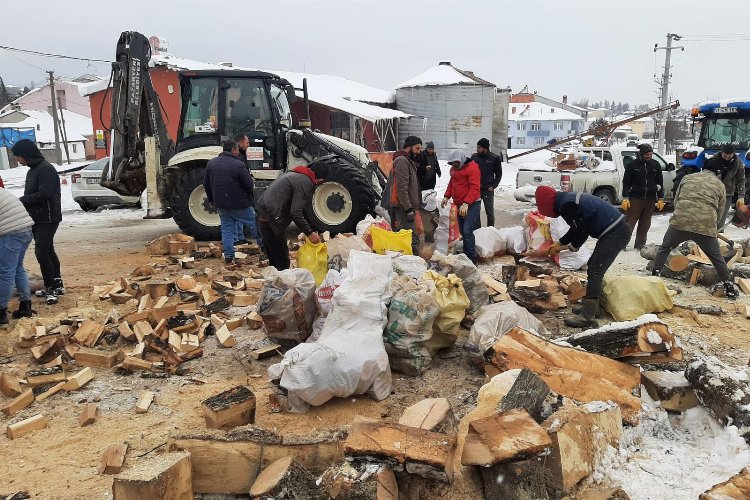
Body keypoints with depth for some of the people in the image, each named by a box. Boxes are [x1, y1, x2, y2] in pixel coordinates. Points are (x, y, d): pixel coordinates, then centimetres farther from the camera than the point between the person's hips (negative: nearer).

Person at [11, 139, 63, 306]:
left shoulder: (45, 169, -15)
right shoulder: (32, 170, 16)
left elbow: (44, 194, -24)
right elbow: (31, 195, 17)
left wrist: (20, 201, -17)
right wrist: (21, 202, -1)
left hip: (48, 218, -10)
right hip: (37, 218, 10)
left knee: (42, 252, -11)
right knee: (48, 251, 14)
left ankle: (51, 288, -4)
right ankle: (57, 285, 23)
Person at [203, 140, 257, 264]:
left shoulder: (211, 163, 4)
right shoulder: (238, 165, -18)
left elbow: (206, 184, 12)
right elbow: (249, 184, -17)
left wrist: (211, 199, 23)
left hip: (221, 204, 6)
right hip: (239, 204, -5)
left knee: (227, 228, 13)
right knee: (254, 222, 12)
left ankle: (228, 256, 11)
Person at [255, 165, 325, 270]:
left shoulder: (295, 175, 20)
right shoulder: (305, 182, -11)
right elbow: (295, 213, -18)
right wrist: (309, 233, -10)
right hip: (271, 220, -10)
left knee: (273, 259, 18)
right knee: (282, 262, -4)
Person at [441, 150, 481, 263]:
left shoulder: (472, 168, -14)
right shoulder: (454, 169, 14)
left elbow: (474, 188, -21)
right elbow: (451, 184, 25)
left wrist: (466, 203, -30)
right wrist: (447, 196, 9)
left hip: (471, 204, -9)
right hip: (459, 205, 9)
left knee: (467, 231, -17)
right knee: (462, 231, 11)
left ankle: (471, 258, -12)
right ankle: (465, 254, 19)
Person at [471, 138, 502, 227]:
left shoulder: (495, 158, -4)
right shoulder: (474, 156, 3)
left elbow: (499, 174, 4)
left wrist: (493, 186, -6)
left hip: (488, 190, -2)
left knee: (490, 212, 7)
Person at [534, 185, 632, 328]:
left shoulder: (567, 205, -17)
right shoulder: (569, 199, 15)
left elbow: (581, 230, -14)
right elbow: (576, 228, 26)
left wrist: (572, 246, 5)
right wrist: (560, 243, 27)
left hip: (615, 233, -11)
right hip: (618, 230, 11)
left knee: (595, 272, -11)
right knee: (594, 267, 19)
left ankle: (587, 317, -11)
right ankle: (591, 307, 28)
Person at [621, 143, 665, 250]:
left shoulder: (656, 165, 7)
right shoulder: (632, 165, -3)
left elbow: (660, 183, 12)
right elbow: (626, 182, -3)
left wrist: (660, 199, 8)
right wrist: (625, 198, -9)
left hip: (650, 199, 4)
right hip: (635, 198, -4)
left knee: (645, 224, 8)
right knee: (629, 222, -6)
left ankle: (640, 245, 15)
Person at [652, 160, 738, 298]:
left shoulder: (687, 178, 18)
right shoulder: (720, 185, 16)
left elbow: (676, 200, 19)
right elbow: (720, 212, 17)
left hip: (680, 221, 0)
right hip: (706, 226, 0)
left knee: (664, 248, 20)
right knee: (717, 257, 16)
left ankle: (654, 275, 15)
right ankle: (729, 286, 18)